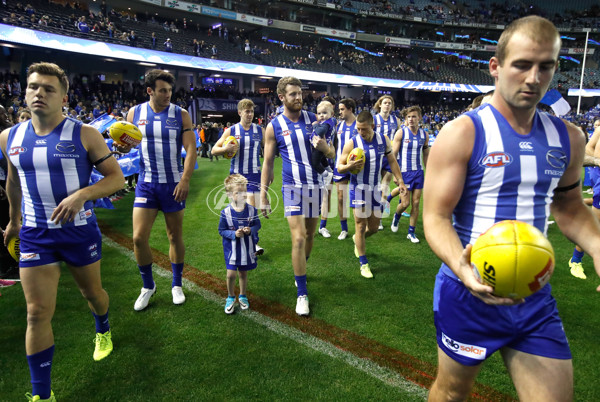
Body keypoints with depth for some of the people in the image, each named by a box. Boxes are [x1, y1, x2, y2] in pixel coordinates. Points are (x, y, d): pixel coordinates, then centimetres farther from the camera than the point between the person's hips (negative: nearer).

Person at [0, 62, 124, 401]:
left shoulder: (85, 135, -10)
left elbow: (117, 177, -10)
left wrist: (82, 195, -25)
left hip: (80, 230, -2)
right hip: (35, 235, 2)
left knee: (91, 291, 18)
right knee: (38, 313, 2)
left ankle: (103, 330, 53)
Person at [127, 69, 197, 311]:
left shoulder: (180, 114, -2)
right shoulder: (134, 113, 3)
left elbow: (191, 149, -6)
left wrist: (185, 179, -16)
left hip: (173, 184, -1)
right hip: (146, 184, 2)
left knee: (175, 237, 8)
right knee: (139, 238, -4)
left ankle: (176, 285, 26)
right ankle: (148, 286, 19)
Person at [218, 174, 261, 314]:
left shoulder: (251, 210, -8)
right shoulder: (226, 213, -14)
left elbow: (257, 225, 3)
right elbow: (221, 230, -5)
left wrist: (250, 230, -18)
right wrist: (234, 234, -21)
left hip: (247, 248, 2)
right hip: (232, 248, -2)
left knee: (243, 273, 14)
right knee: (231, 274, -3)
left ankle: (242, 296, 36)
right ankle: (230, 297, 23)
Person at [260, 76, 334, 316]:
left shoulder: (313, 119, 4)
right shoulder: (274, 126, -2)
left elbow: (331, 154, 8)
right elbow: (268, 163, 2)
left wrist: (324, 147, -16)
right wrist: (263, 196, -2)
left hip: (316, 185, 3)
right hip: (294, 187, -3)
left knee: (309, 236, 14)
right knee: (298, 239, -11)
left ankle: (300, 270, 40)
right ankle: (302, 294, 0)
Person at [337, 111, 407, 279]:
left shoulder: (383, 140, -1)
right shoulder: (352, 143, -10)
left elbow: (392, 161, 10)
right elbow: (339, 167, -5)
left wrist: (400, 181, 5)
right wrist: (349, 166, -27)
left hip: (376, 189, 4)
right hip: (359, 189, -3)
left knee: (374, 227, 11)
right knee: (360, 226, -1)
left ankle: (357, 240, 44)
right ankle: (364, 263, 13)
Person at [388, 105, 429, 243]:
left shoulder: (424, 134, 5)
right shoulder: (401, 132, -7)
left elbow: (426, 155, 15)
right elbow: (393, 155, -8)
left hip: (419, 172, 4)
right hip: (404, 172, -4)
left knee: (416, 203, 4)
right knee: (405, 202, -3)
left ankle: (411, 232, 16)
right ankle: (397, 216, 32)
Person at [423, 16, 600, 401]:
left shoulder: (569, 138, 4)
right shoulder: (462, 133, -15)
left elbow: (568, 205, 17)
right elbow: (436, 217, -17)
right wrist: (462, 267, -35)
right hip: (470, 293, -4)